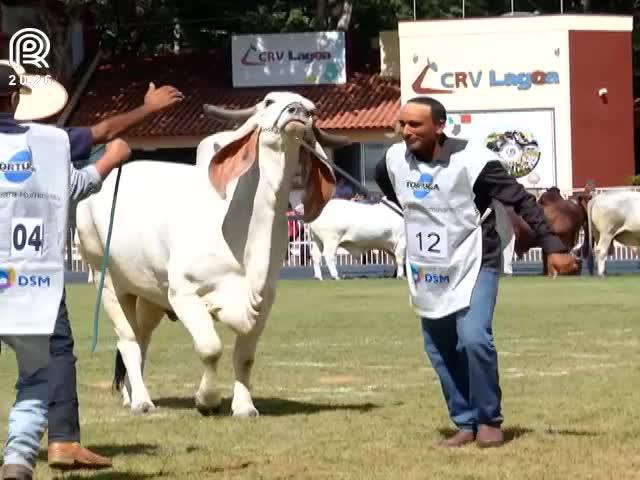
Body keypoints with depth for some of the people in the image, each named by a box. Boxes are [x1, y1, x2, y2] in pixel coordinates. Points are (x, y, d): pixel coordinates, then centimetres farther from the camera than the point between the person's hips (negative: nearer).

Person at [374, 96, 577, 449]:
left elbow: (521, 200, -18)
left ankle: (489, 420, -3)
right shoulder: (395, 159, -7)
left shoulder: (470, 158, -22)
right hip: (427, 273, 6)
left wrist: (552, 247, -21)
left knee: (474, 339, -21)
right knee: (440, 351, 8)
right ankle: (466, 423, 21)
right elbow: (383, 180, 20)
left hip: (473, 266, -5)